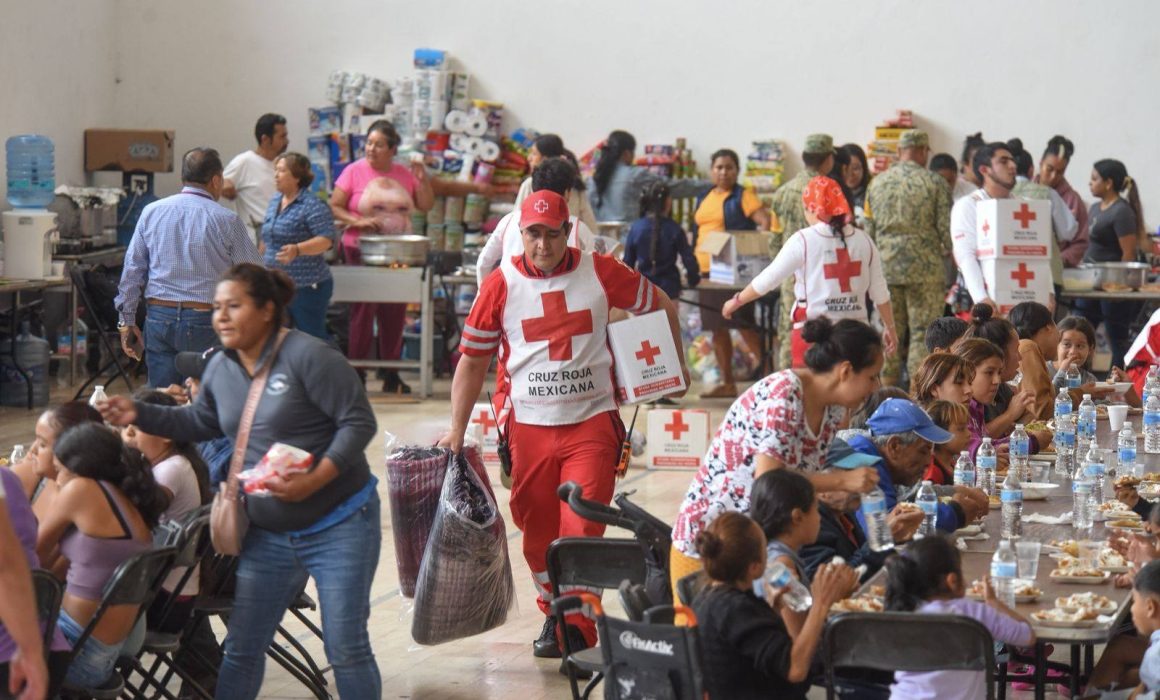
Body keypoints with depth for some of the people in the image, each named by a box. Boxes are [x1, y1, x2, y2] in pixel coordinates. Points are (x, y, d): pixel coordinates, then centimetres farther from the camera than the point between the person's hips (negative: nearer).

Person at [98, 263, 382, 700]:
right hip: (269, 535, 7)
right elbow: (200, 423, 22)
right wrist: (139, 415, 8)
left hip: (339, 526, -6)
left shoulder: (308, 356, -17)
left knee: (346, 648, -1)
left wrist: (314, 480, -28)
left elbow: (358, 422, -17)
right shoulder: (220, 368, 5)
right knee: (242, 648, 10)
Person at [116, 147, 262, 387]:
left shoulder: (151, 212, 6)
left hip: (159, 317, 4)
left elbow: (132, 271, 7)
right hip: (205, 321, -4)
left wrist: (127, 321, 13)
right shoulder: (226, 220, -5)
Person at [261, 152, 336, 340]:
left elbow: (326, 240, -22)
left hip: (307, 287, -8)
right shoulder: (273, 202, 12)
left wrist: (297, 249, -36)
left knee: (313, 339, -3)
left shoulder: (313, 206, -14)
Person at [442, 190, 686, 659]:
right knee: (537, 532, 8)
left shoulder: (600, 273, -1)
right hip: (529, 424, 1)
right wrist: (456, 429, 2)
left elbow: (660, 304, 15)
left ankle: (577, 624, -2)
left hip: (592, 422, -1)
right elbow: (473, 359, 5)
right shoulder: (500, 285, -1)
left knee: (582, 529, -10)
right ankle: (554, 611, 28)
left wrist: (674, 363, 13)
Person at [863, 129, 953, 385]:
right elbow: (946, 228, -6)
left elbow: (869, 230, 11)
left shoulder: (878, 183, 8)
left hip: (886, 268, 4)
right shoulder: (933, 182, -5)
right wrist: (948, 252, 12)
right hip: (925, 268, -4)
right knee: (923, 333, -1)